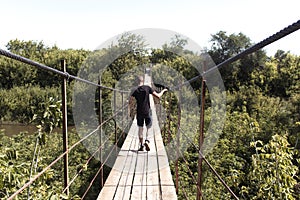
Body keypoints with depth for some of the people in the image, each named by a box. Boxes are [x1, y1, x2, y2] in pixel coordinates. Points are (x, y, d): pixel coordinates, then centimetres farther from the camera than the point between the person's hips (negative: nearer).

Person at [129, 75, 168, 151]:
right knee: (148, 128, 10)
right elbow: (158, 96, -7)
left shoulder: (135, 90, -3)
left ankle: (141, 146, 12)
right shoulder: (148, 88, -6)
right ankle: (146, 141, -12)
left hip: (139, 112, 1)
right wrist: (163, 91, 11)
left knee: (140, 129, 10)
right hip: (147, 112, -1)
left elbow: (130, 102, -5)